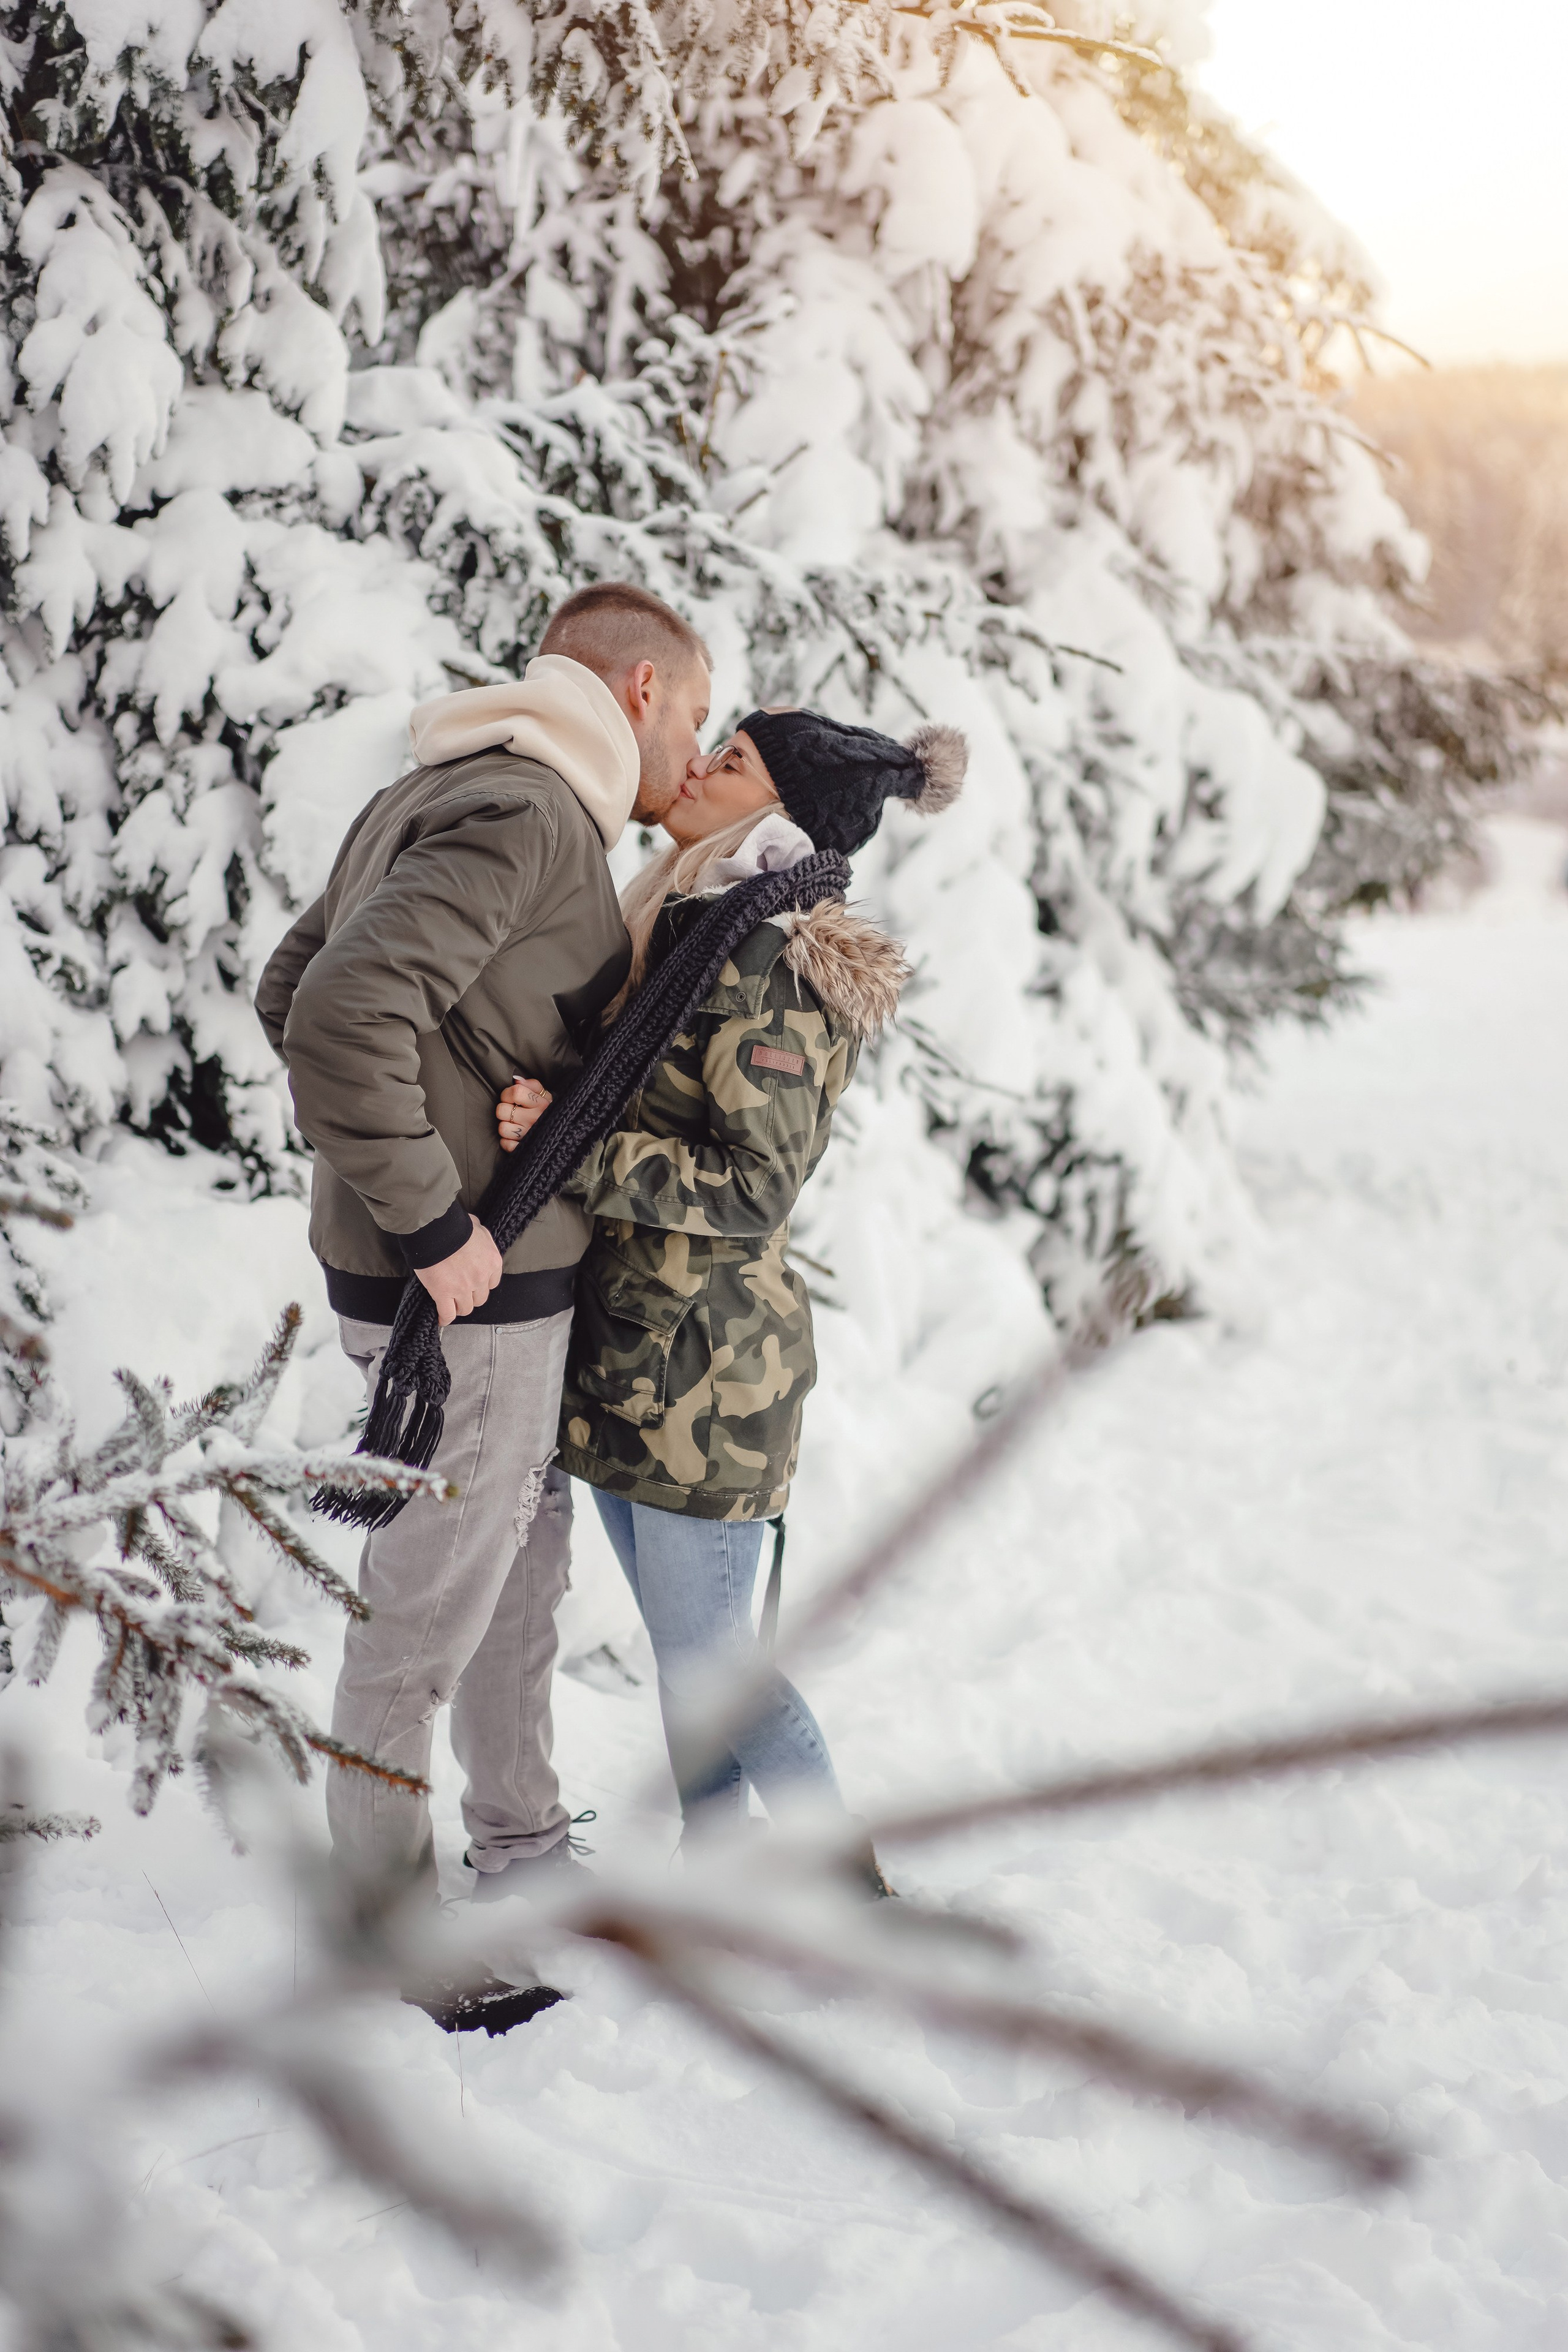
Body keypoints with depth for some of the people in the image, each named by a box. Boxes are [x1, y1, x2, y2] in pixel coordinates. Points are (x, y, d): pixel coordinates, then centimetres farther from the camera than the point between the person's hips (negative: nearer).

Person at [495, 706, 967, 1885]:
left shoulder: (760, 966, -19)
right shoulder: (679, 929, 9)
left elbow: (758, 1183, -22)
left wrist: (573, 1148, -26)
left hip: (707, 1367, -9)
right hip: (627, 1347, 9)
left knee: (705, 1653, 2)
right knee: (681, 1643, 18)